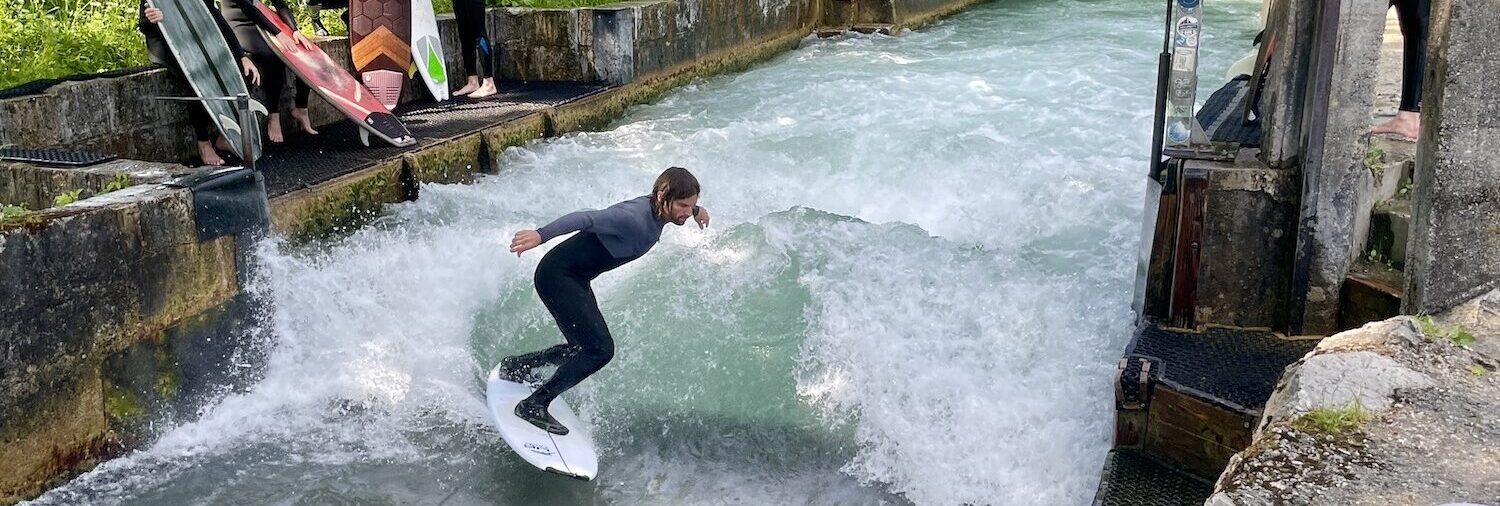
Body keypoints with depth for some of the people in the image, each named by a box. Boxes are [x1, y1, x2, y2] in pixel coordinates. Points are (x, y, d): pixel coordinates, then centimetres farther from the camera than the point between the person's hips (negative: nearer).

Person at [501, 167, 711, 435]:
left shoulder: (658, 209, 0)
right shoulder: (633, 219, -28)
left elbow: (684, 204, 24)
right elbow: (586, 218, -37)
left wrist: (696, 210, 44)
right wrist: (541, 235, -50)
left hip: (575, 278, 10)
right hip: (557, 275, -10)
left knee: (584, 348, 15)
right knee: (600, 350, -16)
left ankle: (516, 365, 32)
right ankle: (533, 405, -9)